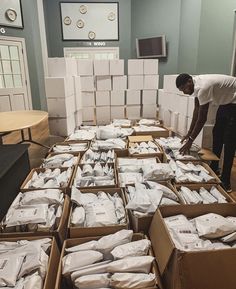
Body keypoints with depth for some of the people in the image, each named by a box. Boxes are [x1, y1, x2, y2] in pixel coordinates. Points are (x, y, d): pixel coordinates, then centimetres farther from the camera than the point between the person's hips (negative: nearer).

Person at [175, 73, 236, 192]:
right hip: (226, 102, 10)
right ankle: (214, 168, 28)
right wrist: (189, 132, 0)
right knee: (217, 134, 13)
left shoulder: (203, 87, -33)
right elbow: (197, 110, 0)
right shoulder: (196, 84, -5)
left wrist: (190, 140, -24)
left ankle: (225, 181, -3)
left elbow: (202, 119, -30)